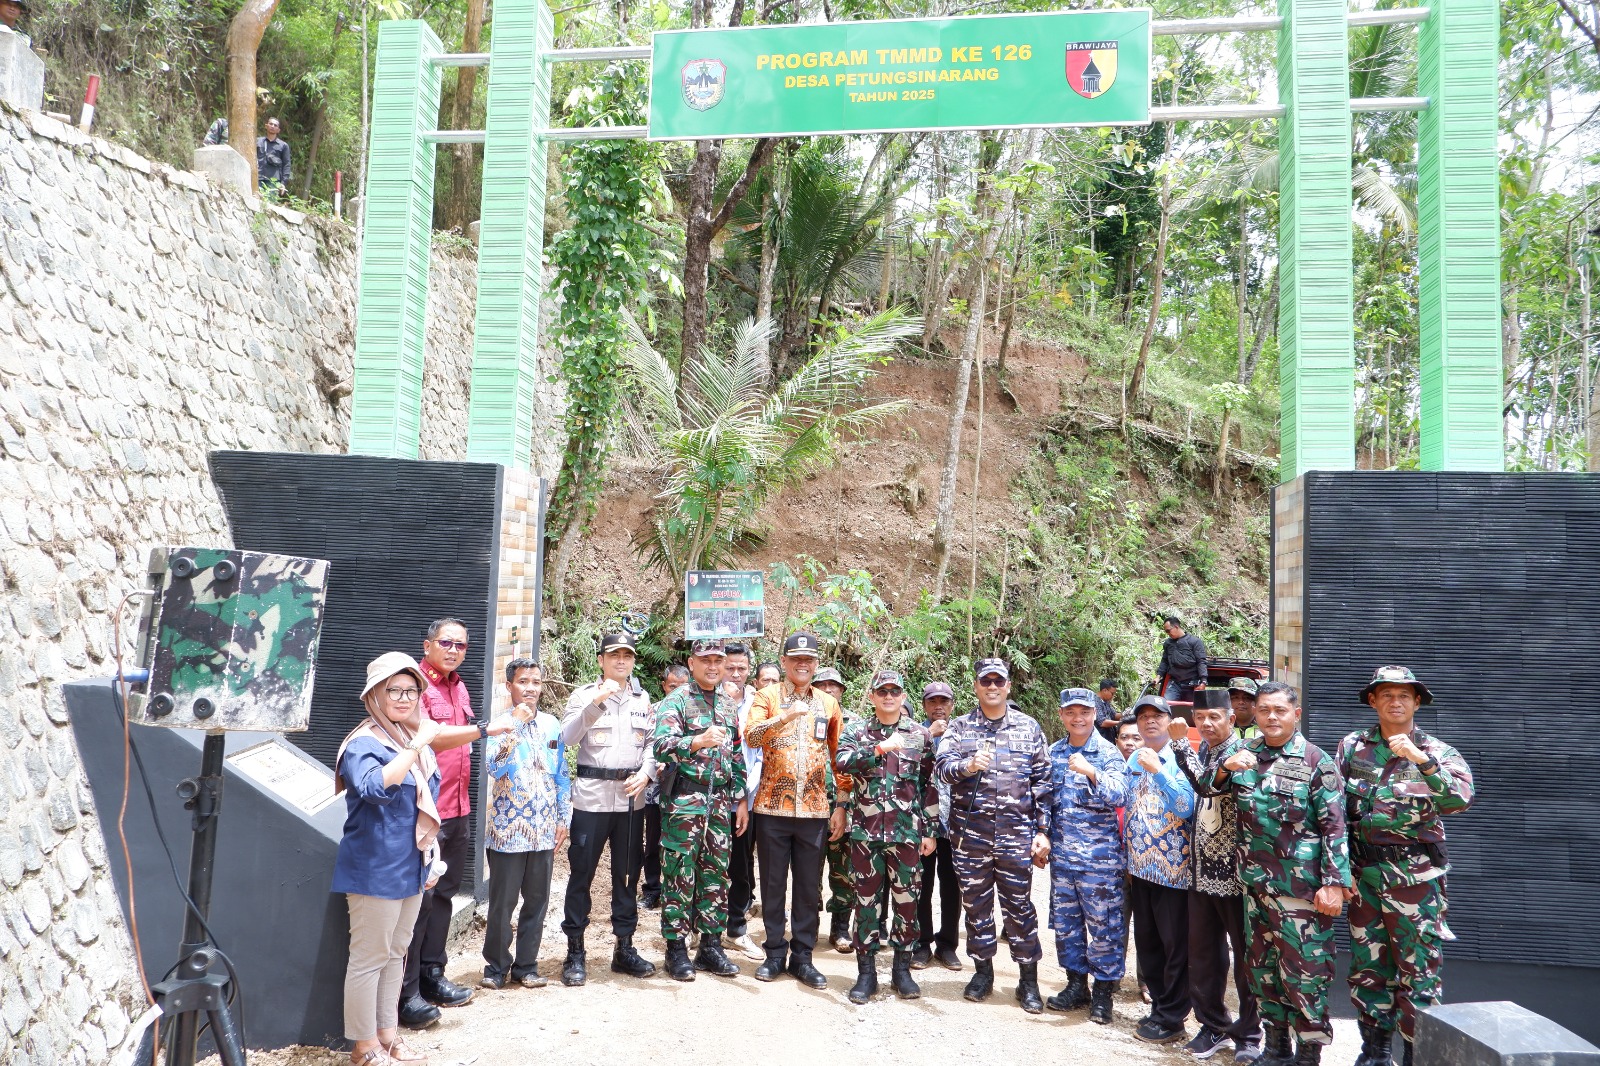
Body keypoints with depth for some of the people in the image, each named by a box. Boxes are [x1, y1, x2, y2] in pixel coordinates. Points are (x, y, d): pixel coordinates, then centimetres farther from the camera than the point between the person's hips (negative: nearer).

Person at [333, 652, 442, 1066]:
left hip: (411, 869, 8)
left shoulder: (418, 743, 10)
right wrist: (415, 747, -34)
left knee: (395, 954, 16)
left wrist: (432, 859, 17)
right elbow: (374, 788, -34)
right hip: (375, 870, -8)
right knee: (369, 958, 1)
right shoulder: (363, 744, -13)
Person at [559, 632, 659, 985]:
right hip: (592, 796, -4)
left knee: (626, 874, 10)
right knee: (581, 873, 1)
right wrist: (595, 702, -23)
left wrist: (645, 773, -6)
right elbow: (567, 738, -13)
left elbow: (652, 743, 11)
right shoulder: (584, 694, 0)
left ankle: (624, 948, 22)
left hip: (631, 797, 4)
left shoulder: (643, 700, 11)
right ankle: (575, 952, 12)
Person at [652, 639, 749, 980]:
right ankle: (677, 949, 9)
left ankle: (711, 945, 20)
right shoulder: (675, 701, -5)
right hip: (683, 799, -5)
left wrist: (741, 798, 13)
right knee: (680, 874, -1)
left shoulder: (729, 705, 14)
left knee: (716, 874, 10)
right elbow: (662, 744, -20)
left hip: (720, 801, 6)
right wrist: (697, 741, -38)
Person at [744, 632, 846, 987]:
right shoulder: (767, 696, 0)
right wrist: (786, 716, -35)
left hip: (815, 810, 2)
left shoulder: (827, 704, 9)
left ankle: (803, 957, 19)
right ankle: (775, 954, 20)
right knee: (773, 884, 7)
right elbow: (751, 737, -19)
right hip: (773, 807, -2)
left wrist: (841, 806, 6)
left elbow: (839, 758, 11)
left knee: (810, 887, 7)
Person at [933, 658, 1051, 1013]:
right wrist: (968, 765, -30)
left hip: (1017, 834, -1)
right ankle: (983, 971, 26)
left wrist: (1043, 831, 1)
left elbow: (1043, 781, 6)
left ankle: (1028, 979, 18)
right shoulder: (960, 727, 6)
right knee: (975, 904, 10)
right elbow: (943, 765, -9)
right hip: (970, 834, 1)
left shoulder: (1029, 728, 6)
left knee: (1019, 906, 5)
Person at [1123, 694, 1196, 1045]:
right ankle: (1159, 1005, 28)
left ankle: (1171, 1018, 14)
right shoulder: (1134, 760, 9)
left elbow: (1187, 808, -23)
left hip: (1174, 868, -6)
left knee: (1176, 946, 3)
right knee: (1146, 942, 14)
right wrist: (1129, 857, 17)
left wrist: (1158, 770, -32)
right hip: (1141, 867, 6)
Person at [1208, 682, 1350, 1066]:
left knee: (1303, 971, -2)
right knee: (1263, 967, 14)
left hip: (1300, 888, -6)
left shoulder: (1316, 761, -6)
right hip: (1254, 883, 6)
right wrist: (1225, 766, -12)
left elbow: (1334, 827, -8)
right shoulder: (1245, 753, 9)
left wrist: (1334, 882, -14)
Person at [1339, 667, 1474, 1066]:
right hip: (1364, 873, 3)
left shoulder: (1437, 752, -1)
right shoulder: (1353, 747, 5)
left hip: (1415, 877, -3)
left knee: (1419, 970, 1)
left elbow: (1459, 800, -19)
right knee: (1367, 968, 12)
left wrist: (1422, 760, -31)